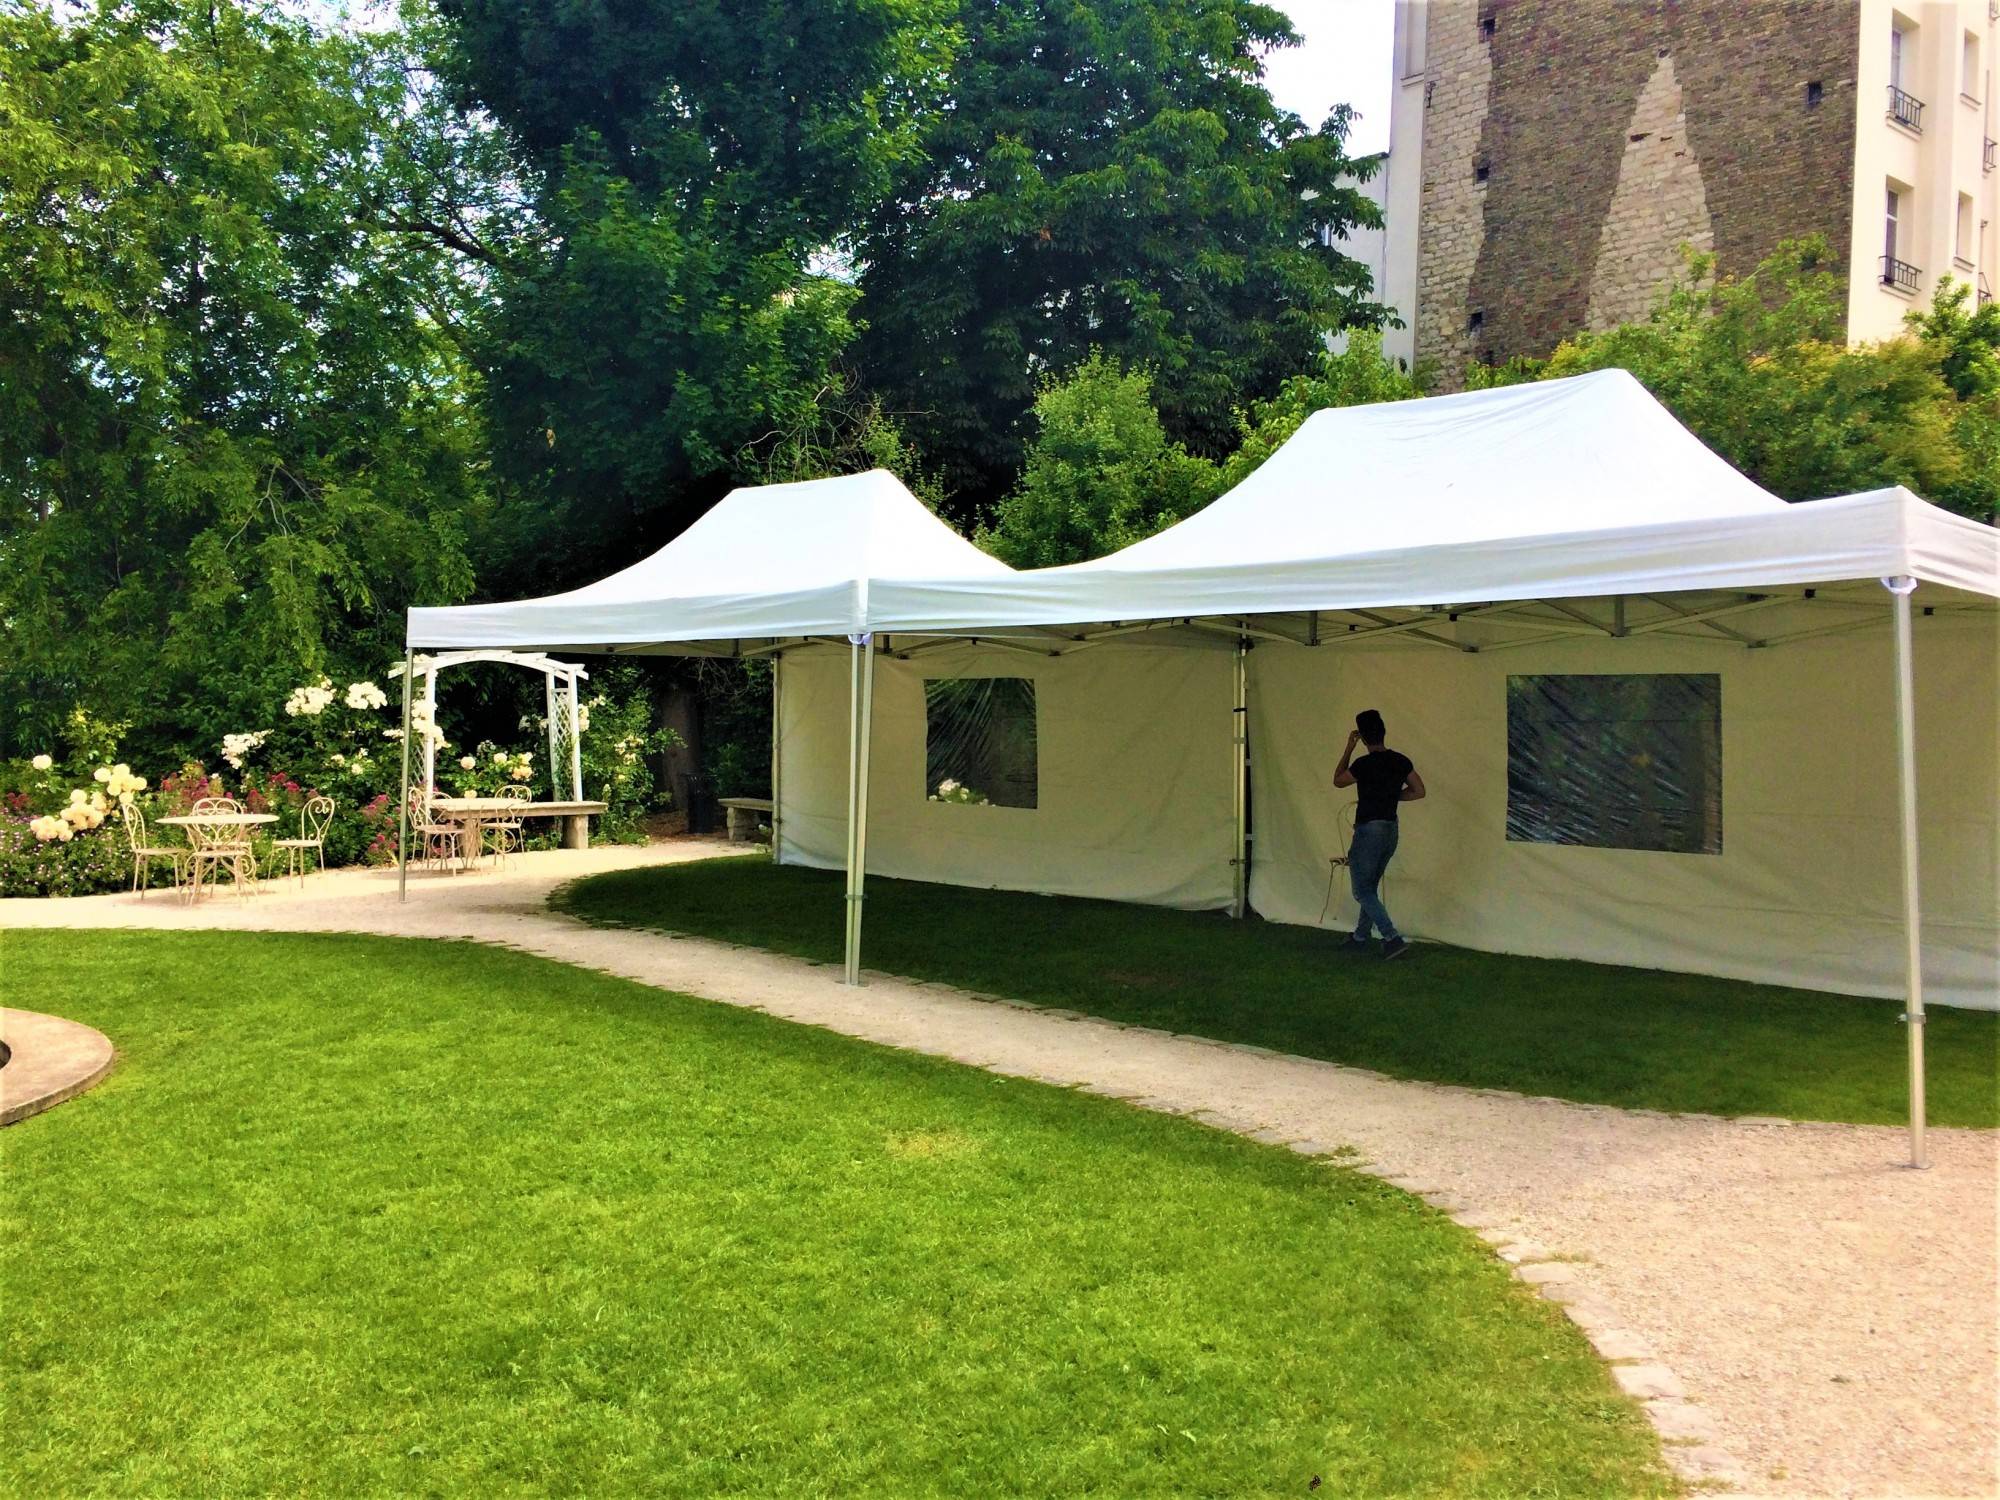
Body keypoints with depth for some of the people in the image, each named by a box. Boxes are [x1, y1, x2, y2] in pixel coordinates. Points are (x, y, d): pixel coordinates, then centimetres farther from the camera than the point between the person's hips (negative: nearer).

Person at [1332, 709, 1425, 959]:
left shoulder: (1364, 764, -18)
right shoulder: (1401, 761, 0)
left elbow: (1337, 780, 0)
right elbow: (1418, 791, 6)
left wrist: (1349, 748, 4)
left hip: (1369, 830, -7)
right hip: (1391, 830, 7)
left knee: (1363, 891, -1)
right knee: (1370, 886, 21)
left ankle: (1393, 939, -13)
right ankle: (1361, 936, 32)